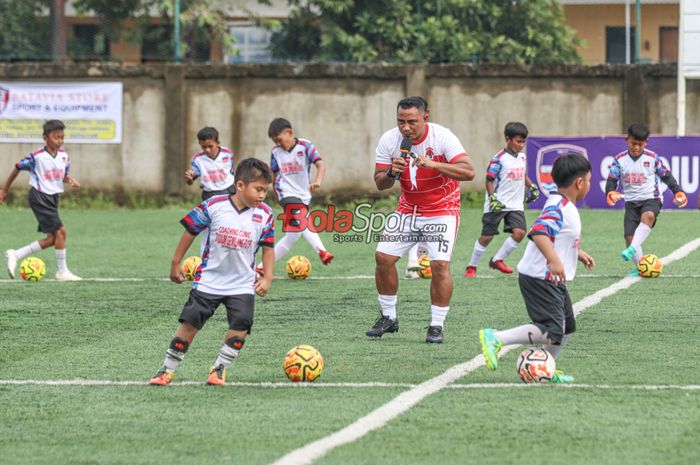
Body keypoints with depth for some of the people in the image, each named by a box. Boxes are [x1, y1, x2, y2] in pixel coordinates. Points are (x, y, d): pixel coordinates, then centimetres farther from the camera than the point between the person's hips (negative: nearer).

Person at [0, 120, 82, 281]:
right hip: (39, 197, -8)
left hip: (53, 198, 8)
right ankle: (62, 272, -5)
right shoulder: (37, 156, -15)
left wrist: (70, 180, -11)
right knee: (61, 231, -16)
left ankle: (15, 255, 17)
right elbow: (18, 168, -3)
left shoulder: (64, 156, 2)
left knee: (52, 239, 6)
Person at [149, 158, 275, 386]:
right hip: (208, 280, -2)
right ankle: (168, 369, 9)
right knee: (190, 322, -3)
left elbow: (268, 248, 4)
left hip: (242, 284, 2)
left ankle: (220, 367, 7)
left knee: (241, 325, -14)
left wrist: (267, 279, -7)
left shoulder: (265, 215, -5)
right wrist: (175, 264, 3)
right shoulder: (213, 206, -12)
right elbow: (190, 231, -1)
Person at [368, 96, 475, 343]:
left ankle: (437, 326, -5)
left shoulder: (442, 137, -21)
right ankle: (388, 317, 13)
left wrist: (433, 164, -40)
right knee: (383, 256, -4)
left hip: (442, 209, -4)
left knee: (440, 264, -17)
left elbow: (468, 172, -29)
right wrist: (391, 173, -26)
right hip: (407, 209, 4)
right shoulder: (389, 140, -9)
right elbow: (380, 184, -3)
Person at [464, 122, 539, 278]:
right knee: (487, 236, -1)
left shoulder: (522, 157, 8)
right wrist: (492, 198, -21)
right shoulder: (499, 159, -13)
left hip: (515, 205, 5)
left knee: (519, 232, -13)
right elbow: (489, 180, -12)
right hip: (497, 205, -5)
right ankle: (471, 266, 16)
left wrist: (532, 187, 12)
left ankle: (497, 260, 3)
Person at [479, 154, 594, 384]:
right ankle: (496, 339, -20)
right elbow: (538, 232, -34)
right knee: (550, 331, -18)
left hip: (554, 281, 11)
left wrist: (578, 254, 37)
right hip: (540, 279, -11)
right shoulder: (558, 206, -18)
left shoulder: (564, 206, 14)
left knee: (566, 328, 17)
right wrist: (554, 261, -43)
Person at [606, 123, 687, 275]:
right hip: (631, 202, 2)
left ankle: (633, 249, -47)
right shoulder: (620, 160, 0)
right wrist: (610, 193, -25)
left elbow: (667, 176, 7)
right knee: (629, 237, -9)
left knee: (648, 216, -38)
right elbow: (612, 179, -3)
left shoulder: (653, 158, -2)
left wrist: (678, 192, -5)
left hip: (651, 199, -2)